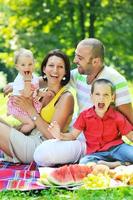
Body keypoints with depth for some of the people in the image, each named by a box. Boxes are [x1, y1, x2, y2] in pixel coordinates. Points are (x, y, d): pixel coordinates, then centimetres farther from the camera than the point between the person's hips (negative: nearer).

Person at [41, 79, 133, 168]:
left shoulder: (117, 117, 1)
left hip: (115, 148, -2)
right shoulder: (85, 115, 4)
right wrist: (60, 136, -14)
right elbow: (73, 135, 6)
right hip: (96, 153, 2)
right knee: (84, 162, -35)